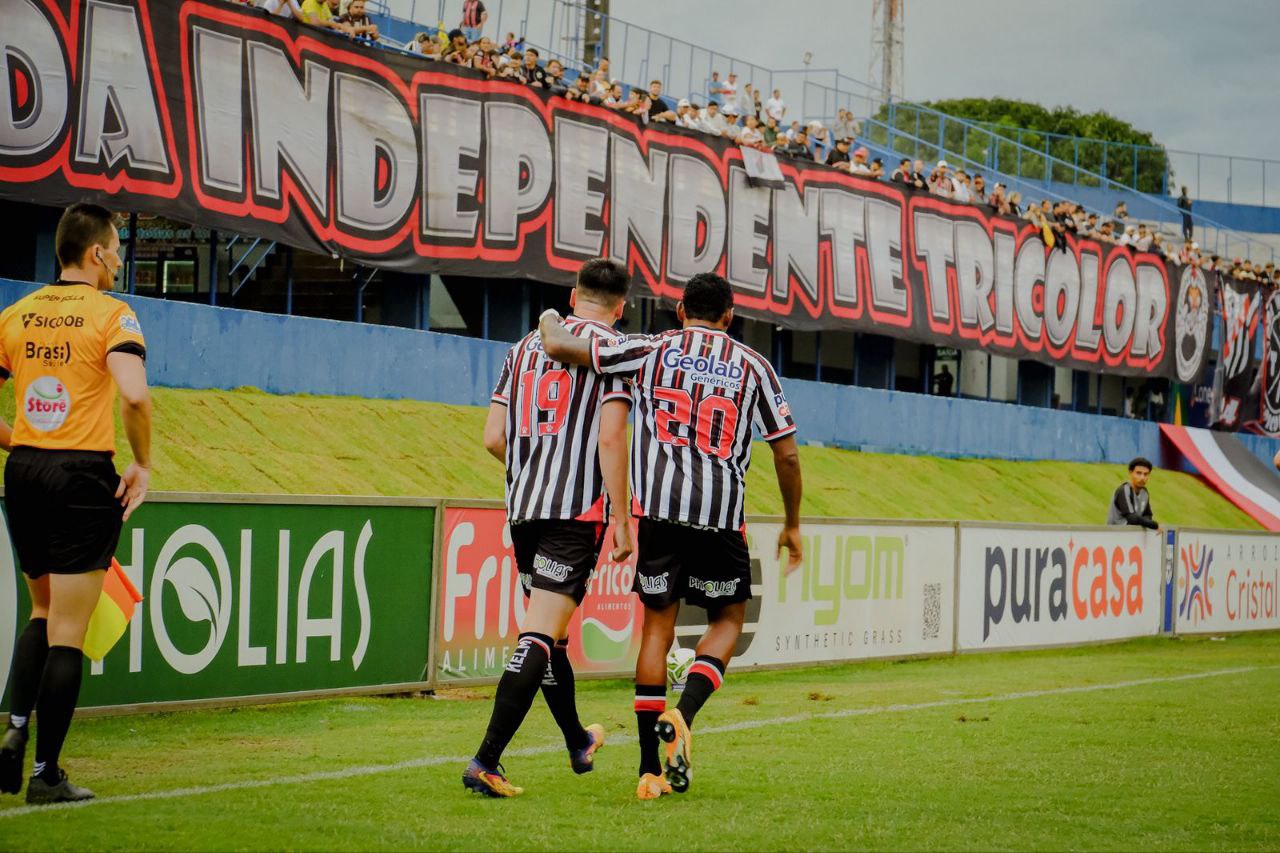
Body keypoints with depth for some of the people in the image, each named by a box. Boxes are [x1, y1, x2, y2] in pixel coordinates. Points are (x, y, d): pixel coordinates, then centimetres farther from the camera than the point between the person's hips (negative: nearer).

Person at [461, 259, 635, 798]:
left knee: (549, 631, 19)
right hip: (578, 510, -6)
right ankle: (485, 763, -20)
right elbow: (611, 437, -12)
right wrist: (621, 518, -9)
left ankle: (578, 743, 38)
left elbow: (493, 438, 12)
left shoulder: (526, 345, 15)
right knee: (541, 635, -10)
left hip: (522, 508, 6)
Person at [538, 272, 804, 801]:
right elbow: (786, 454, 11)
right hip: (722, 513, -1)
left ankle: (649, 770, 6)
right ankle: (683, 714, -10)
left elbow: (560, 348, 4)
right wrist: (792, 525, 23)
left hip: (657, 508, 1)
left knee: (657, 623, 10)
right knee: (728, 619, 17)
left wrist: (549, 321, 27)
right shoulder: (753, 367, 11)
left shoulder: (651, 351, 9)